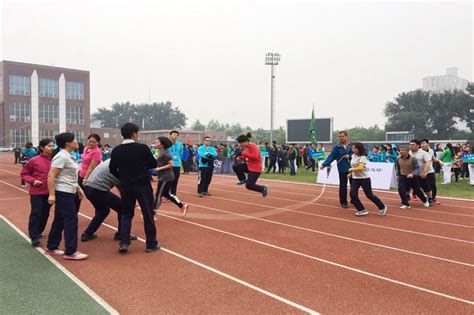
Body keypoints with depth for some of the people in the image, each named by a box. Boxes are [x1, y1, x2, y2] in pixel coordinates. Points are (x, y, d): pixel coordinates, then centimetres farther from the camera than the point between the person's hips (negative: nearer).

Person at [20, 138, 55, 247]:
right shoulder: (34, 160, -11)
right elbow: (24, 174, -1)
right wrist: (33, 181, -15)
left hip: (49, 192, 4)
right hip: (37, 192, -4)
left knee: (45, 214, 15)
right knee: (36, 214, -2)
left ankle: (39, 232, 34)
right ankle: (34, 237, 6)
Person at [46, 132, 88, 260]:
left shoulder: (69, 156, 14)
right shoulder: (61, 156, -16)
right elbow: (51, 176, -21)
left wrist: (78, 188, 20)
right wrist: (52, 194, -24)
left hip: (69, 193, 10)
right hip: (63, 193, -10)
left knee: (59, 220, 15)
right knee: (71, 220, -7)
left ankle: (51, 248, 26)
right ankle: (70, 252, 0)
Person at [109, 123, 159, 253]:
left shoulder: (116, 150, -1)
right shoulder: (142, 147, -11)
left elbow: (112, 169, 5)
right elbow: (154, 164, -3)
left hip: (125, 187, 4)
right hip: (143, 185, -3)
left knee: (126, 214, 17)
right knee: (148, 214, 6)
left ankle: (124, 242, 10)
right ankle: (151, 244, 13)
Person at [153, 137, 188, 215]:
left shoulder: (164, 153, -18)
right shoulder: (160, 151, 10)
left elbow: (171, 164, -22)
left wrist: (159, 168, -20)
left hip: (165, 178, -10)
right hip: (164, 177, 10)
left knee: (158, 195, -2)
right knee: (166, 194, 16)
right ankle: (182, 206, 22)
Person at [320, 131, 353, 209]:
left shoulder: (352, 145, -3)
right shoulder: (337, 147, -3)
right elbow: (331, 156, -7)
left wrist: (350, 156, -17)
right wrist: (324, 164, -17)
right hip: (342, 169, -1)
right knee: (343, 186, 5)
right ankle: (343, 202, 16)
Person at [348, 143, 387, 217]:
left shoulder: (362, 157, -16)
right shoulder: (353, 156, 7)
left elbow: (360, 168, -28)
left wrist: (351, 169, -17)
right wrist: (351, 173, 16)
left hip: (364, 178, -7)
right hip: (355, 179, 7)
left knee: (369, 195, 1)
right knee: (353, 194, -8)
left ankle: (382, 207, 22)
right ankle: (362, 210, 2)